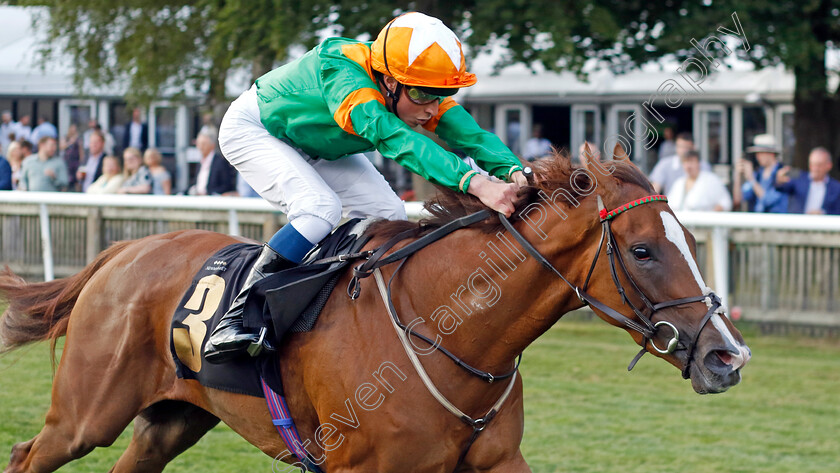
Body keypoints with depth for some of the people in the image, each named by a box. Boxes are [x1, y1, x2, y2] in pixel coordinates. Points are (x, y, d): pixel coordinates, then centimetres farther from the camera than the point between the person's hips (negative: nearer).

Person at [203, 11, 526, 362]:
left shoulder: (420, 93, -23)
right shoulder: (341, 74, -45)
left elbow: (471, 135, -31)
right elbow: (392, 136, -59)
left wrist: (513, 172, -55)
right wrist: (474, 183, -71)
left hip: (322, 146, 8)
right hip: (254, 129, -8)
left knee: (388, 216, -7)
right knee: (320, 208, -30)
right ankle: (235, 320, -28)